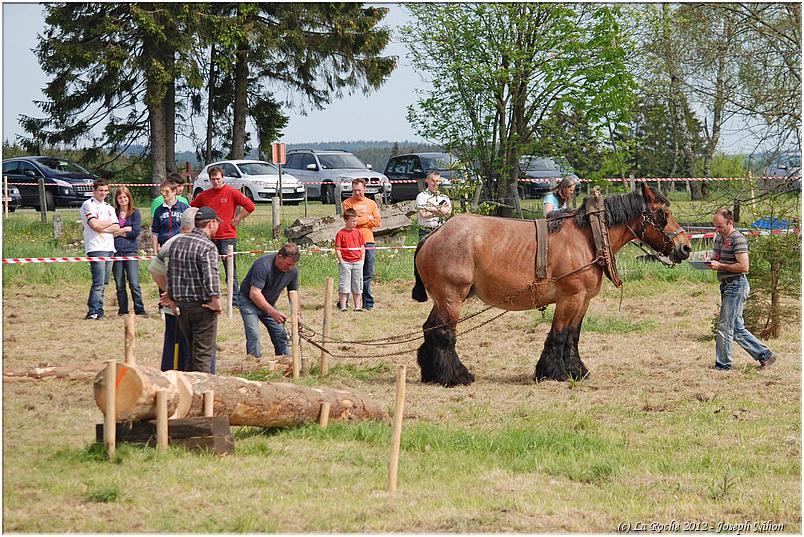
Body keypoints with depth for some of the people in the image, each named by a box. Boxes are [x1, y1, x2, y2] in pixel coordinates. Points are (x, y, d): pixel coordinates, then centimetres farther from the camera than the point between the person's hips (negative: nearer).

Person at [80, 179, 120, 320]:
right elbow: (94, 224, -15)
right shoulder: (88, 205, -1)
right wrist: (109, 222, 3)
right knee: (98, 282, -15)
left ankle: (98, 311, 9)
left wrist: (101, 227, -7)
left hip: (109, 248, 7)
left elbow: (116, 228, 8)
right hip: (95, 248, -7)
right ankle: (92, 311, -15)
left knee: (104, 283, 6)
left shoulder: (109, 208, 20)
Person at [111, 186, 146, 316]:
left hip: (130, 250, -2)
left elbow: (136, 231, -5)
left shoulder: (135, 213, 5)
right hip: (116, 251, 2)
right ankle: (122, 311, 12)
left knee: (134, 283, -9)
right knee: (119, 285, 5)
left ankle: (140, 310, -6)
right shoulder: (113, 212, 9)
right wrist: (126, 229, -7)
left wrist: (118, 232, -3)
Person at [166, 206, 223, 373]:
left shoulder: (176, 243, 8)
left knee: (192, 350, 18)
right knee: (203, 352, -1)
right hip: (202, 306, -7)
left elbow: (170, 273, 13)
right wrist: (216, 302, -17)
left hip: (181, 304, 7)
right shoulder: (208, 247, -15)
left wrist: (172, 297, 19)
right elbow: (211, 278, -25)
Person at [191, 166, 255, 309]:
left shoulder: (232, 193, -4)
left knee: (230, 272, -2)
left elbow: (250, 206, -8)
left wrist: (237, 220, -7)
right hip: (209, 237, 4)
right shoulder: (204, 195, 9)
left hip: (227, 237, -4)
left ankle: (236, 301, 1)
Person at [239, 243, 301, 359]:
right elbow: (254, 294, -36)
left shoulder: (293, 271, -10)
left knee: (280, 335, 1)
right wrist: (273, 312, -43)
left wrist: (298, 314, -13)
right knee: (253, 336, -19)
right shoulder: (263, 265, -32)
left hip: (269, 304, 6)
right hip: (249, 302, -6)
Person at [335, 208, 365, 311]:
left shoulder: (358, 232, 8)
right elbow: (337, 249, -5)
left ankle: (358, 306, 14)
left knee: (357, 285, 8)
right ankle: (343, 306, 0)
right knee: (344, 285, -3)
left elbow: (362, 248, 13)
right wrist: (341, 260, -11)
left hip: (357, 262, 4)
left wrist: (362, 259, 4)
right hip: (345, 262, -4)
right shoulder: (341, 234, -4)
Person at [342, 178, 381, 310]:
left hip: (368, 241, 3)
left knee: (368, 274, 4)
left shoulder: (371, 203, 14)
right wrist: (367, 218, -1)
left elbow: (378, 221, 4)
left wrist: (360, 221, -5)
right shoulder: (347, 203, 4)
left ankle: (368, 303, 8)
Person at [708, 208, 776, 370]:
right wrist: (711, 262, 5)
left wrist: (720, 266, -21)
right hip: (726, 286, 10)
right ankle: (764, 355, 19)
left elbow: (743, 267, -20)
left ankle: (723, 364, 2)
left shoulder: (738, 239, -14)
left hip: (736, 285, -10)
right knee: (737, 328, 12)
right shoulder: (719, 238, 14)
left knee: (725, 327, -6)